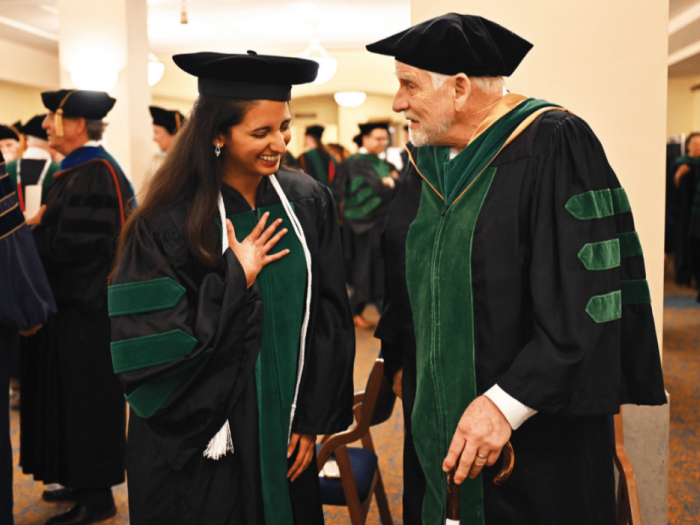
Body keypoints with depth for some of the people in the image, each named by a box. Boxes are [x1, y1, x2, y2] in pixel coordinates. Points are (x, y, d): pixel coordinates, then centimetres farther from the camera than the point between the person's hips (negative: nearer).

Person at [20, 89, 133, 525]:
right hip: (73, 301, 10)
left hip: (84, 311, -10)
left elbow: (68, 244, -24)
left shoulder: (94, 175, -19)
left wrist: (33, 229, -8)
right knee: (73, 396, 17)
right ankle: (82, 479, 30)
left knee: (85, 399, 0)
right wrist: (40, 225, 2)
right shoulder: (79, 170, 12)